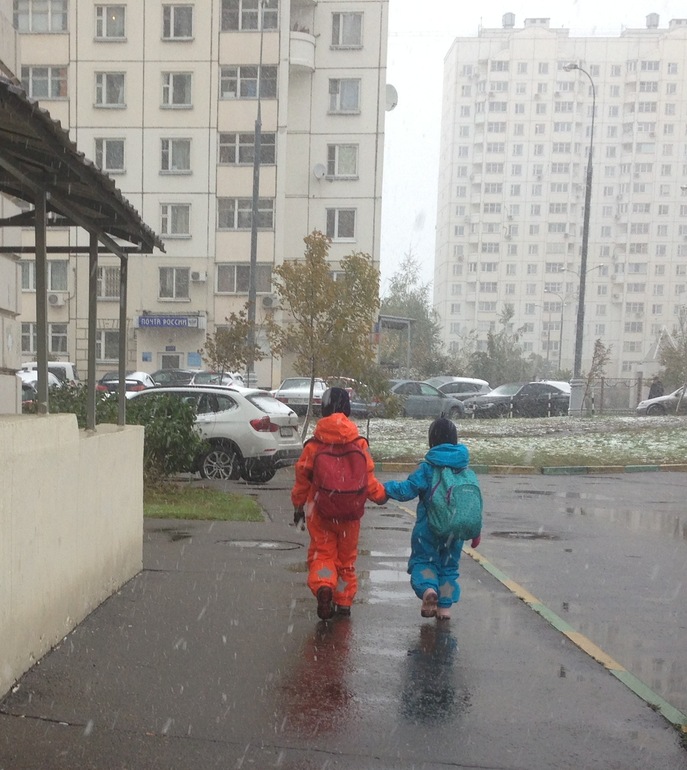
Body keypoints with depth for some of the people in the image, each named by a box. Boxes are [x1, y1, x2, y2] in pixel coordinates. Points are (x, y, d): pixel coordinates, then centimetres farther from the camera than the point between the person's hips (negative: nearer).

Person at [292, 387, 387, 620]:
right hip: (350, 513, 2)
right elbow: (368, 479, -3)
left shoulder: (314, 445, -11)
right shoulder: (359, 444, -7)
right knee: (346, 557, 17)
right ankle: (344, 602, 24)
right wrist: (381, 494, 17)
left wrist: (298, 505, 10)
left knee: (322, 553, 8)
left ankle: (323, 586, -19)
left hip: (320, 512, -2)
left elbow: (302, 477, -4)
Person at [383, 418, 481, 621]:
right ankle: (445, 605, 15)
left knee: (422, 560, 9)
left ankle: (428, 588, -18)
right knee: (449, 565, 17)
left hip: (428, 528, -4)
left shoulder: (427, 468, -11)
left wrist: (386, 487, 0)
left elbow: (407, 490, -16)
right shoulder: (465, 470, 2)